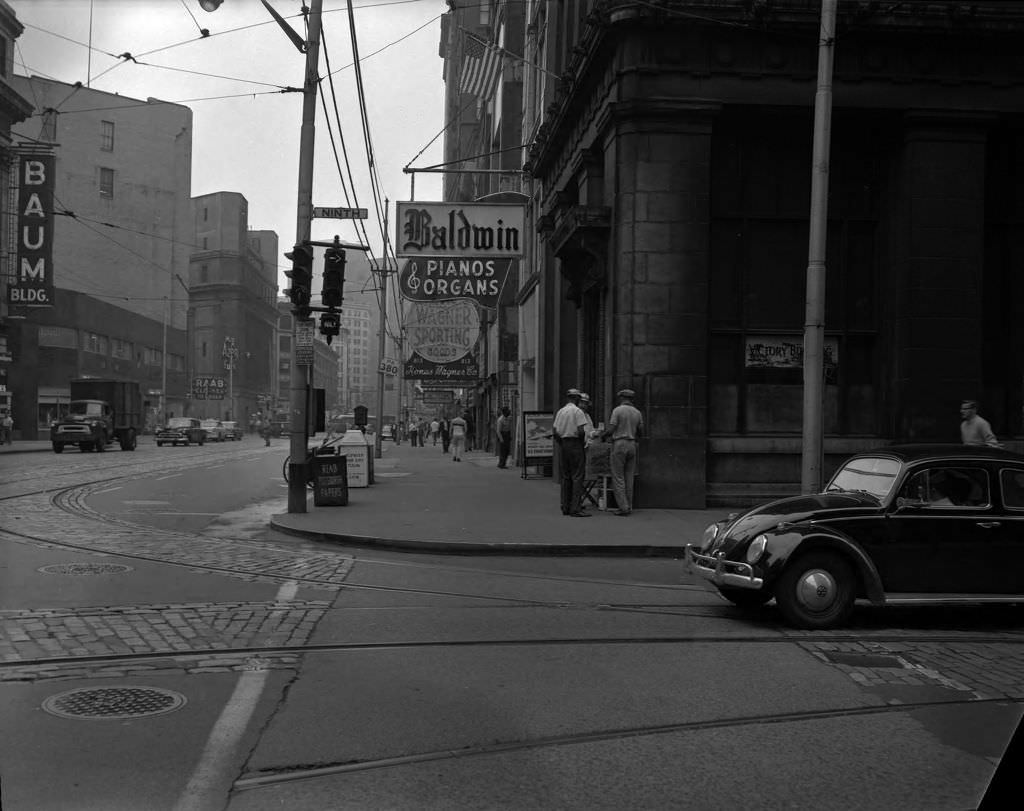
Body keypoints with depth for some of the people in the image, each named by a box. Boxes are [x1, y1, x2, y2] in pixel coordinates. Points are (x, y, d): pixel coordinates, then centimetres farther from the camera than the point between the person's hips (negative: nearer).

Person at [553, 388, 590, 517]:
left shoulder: (560, 411, 10)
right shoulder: (578, 411, -10)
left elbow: (555, 432, 9)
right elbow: (581, 431, -18)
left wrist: (561, 445, 17)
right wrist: (583, 438, 0)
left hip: (564, 444, 7)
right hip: (576, 444, -7)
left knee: (566, 477, 12)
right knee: (577, 477, -6)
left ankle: (565, 508, 15)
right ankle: (576, 508, -9)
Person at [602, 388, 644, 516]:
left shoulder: (617, 410, -6)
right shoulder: (637, 413, 9)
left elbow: (611, 429, -11)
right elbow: (640, 432, 11)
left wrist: (603, 435, 8)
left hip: (619, 444, -5)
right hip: (632, 445, 5)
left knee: (618, 478, -2)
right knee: (629, 478, 9)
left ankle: (623, 507, -7)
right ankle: (629, 507, 10)